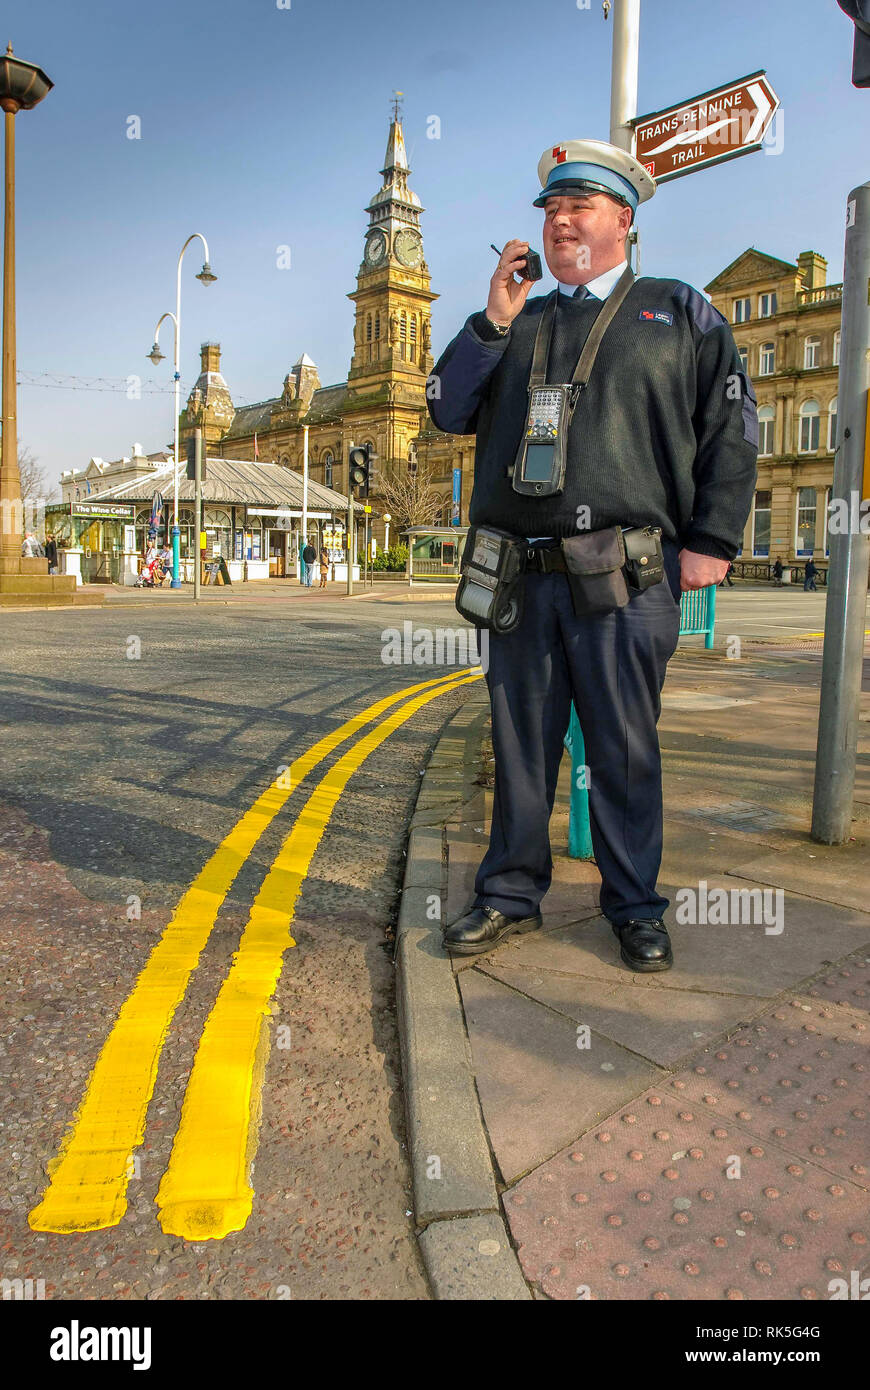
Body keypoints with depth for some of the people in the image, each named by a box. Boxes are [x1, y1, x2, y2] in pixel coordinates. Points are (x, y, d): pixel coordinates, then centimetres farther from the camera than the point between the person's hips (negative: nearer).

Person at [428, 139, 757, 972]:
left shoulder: (678, 312, 12)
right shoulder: (516, 323, 21)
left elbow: (731, 432, 6)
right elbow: (448, 412, 12)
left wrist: (711, 541, -3)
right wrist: (493, 321, 2)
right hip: (521, 577, 3)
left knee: (624, 748, 3)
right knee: (520, 742, 9)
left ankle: (635, 907, 19)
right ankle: (511, 893, 23)